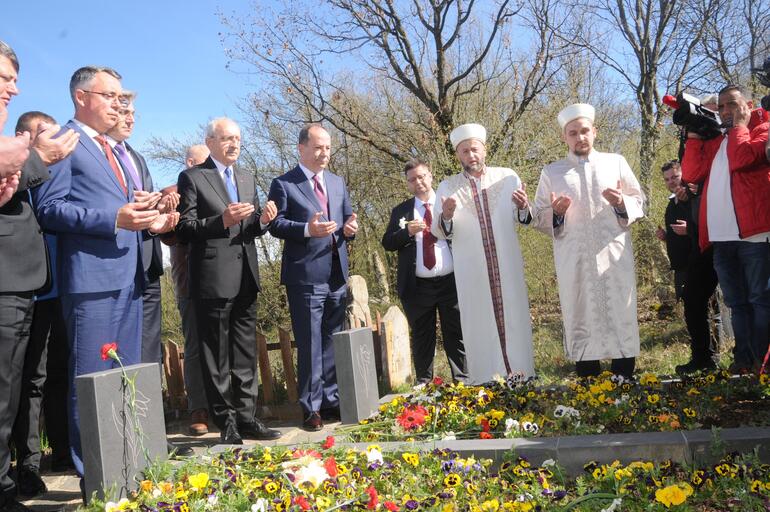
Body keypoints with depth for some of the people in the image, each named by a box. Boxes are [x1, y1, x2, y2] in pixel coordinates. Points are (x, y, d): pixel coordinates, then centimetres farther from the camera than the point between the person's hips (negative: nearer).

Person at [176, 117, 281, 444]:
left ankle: (246, 418, 19)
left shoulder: (247, 179, 17)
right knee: (217, 357, 2)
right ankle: (226, 423, 12)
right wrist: (222, 220, -22)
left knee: (246, 355, 11)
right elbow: (185, 229, -8)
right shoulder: (193, 178, -2)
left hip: (246, 279, 6)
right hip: (214, 279, -6)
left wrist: (263, 220, -2)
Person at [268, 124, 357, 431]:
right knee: (310, 345, -1)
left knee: (333, 342, 12)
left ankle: (331, 401, 24)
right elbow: (275, 224, -8)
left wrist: (349, 228, -4)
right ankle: (312, 408, 8)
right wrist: (307, 229, -22)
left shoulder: (338, 183, 17)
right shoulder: (283, 184, -1)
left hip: (337, 275, 6)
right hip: (305, 276, -6)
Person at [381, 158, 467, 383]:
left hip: (451, 282, -1)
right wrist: (407, 232, -15)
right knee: (422, 340, 9)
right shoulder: (400, 211, 10)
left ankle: (462, 383, 14)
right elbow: (387, 243, 1)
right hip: (418, 287, 1)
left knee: (456, 337, 5)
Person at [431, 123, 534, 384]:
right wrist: (446, 216, -22)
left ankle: (521, 380, 16)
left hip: (507, 266, 1)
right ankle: (486, 386, 11)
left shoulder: (508, 177, 4)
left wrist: (522, 208, -16)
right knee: (480, 327, 4)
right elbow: (438, 232, -1)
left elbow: (525, 219, 7)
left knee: (514, 322, 5)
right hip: (471, 272, 0)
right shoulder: (447, 187, 4)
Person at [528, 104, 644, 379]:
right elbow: (538, 219, 8)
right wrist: (555, 211, -13)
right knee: (581, 324, 0)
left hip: (615, 258, 1)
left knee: (621, 319, 0)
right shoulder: (551, 172, 10)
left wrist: (622, 203, -9)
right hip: (574, 262, 0)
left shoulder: (616, 162, 12)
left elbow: (639, 202, 12)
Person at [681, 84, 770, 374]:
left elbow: (741, 158, -15)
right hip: (721, 238, 7)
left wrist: (740, 126, 0)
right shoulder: (715, 143, 23)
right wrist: (694, 135, 10)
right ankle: (743, 360, 16)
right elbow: (690, 174, 12)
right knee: (737, 303, 10)